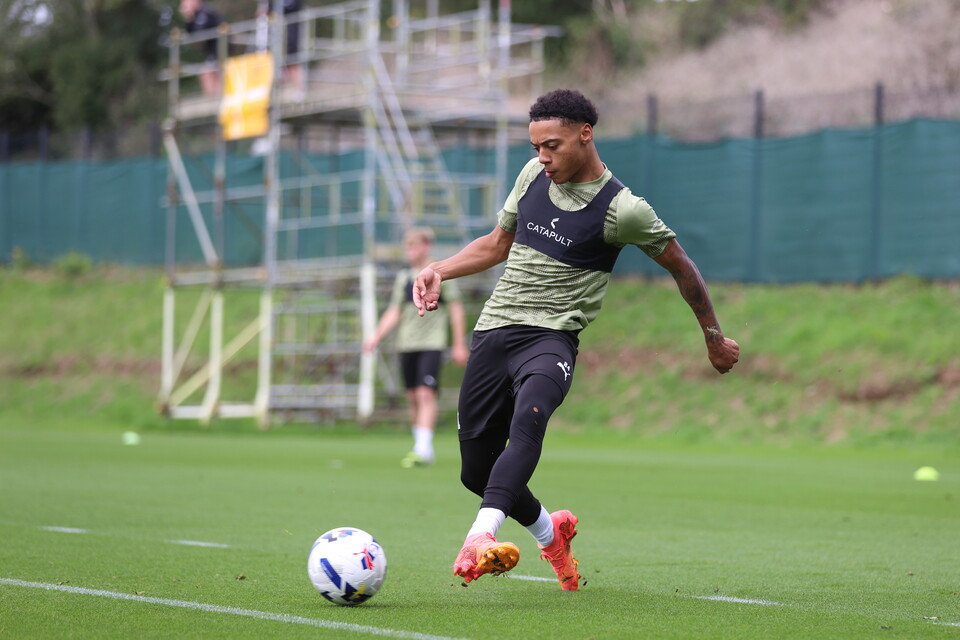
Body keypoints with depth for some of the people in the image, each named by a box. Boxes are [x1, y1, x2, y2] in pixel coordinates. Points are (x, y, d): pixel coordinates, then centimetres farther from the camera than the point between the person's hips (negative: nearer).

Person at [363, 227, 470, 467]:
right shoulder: (403, 277, 12)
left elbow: (456, 310, 2)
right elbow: (394, 313, 14)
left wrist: (459, 345, 0)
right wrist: (376, 337, 1)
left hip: (432, 344, -5)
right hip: (406, 344, 5)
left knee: (426, 393, -16)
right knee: (413, 398, 6)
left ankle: (423, 449, -20)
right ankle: (423, 450, 14)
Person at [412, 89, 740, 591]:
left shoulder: (622, 210, -8)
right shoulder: (533, 175, 8)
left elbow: (681, 267, 6)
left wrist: (715, 338, 16)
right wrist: (440, 270, 6)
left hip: (551, 337, -6)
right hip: (493, 330, 6)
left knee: (528, 419, -37)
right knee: (475, 470, 7)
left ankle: (480, 539, -57)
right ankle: (549, 531, 38)